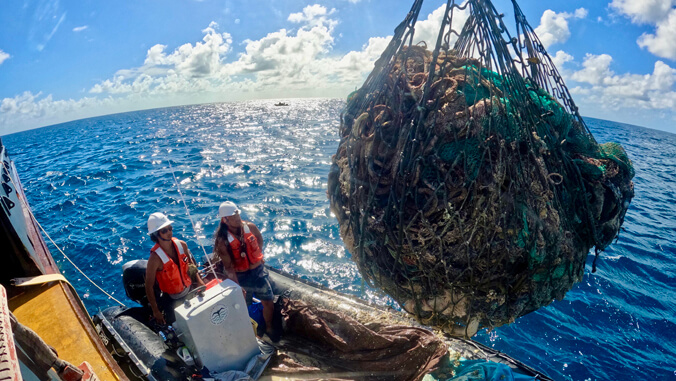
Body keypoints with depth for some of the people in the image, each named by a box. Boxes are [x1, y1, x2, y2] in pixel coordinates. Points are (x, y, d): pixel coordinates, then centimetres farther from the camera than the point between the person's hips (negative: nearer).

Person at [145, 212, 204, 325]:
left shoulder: (182, 245, -10)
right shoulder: (155, 258, -24)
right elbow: (149, 286, -18)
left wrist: (199, 281, 0)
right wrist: (156, 311, -14)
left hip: (190, 291, 5)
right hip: (172, 300, -4)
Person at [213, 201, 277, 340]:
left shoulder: (250, 227, -10)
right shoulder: (223, 240, -19)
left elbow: (260, 239, 13)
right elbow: (228, 267, -21)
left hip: (259, 272, 3)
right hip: (241, 277, -3)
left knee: (268, 304, 12)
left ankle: (269, 328, 39)